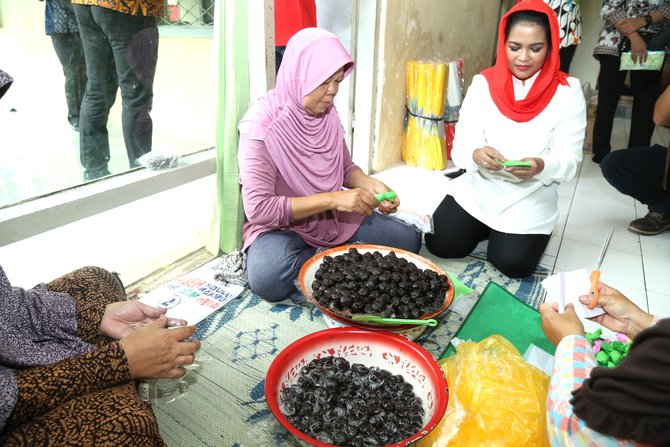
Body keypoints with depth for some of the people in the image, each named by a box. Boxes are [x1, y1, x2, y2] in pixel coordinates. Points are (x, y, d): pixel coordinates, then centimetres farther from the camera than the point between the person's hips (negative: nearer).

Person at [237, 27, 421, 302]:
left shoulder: (328, 113, -2)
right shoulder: (261, 126, -22)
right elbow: (259, 209, -26)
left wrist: (372, 185, -11)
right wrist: (332, 198, -30)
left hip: (333, 216, 6)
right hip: (280, 225, -5)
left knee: (409, 239, -2)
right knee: (269, 278, -37)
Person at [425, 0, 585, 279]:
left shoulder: (567, 92, -9)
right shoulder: (483, 84, -6)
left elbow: (569, 161, -11)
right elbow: (461, 146, -10)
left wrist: (541, 166, -34)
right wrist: (476, 155, -34)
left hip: (531, 200, -1)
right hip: (478, 190, 2)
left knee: (513, 264, -14)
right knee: (440, 244, -10)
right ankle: (486, 229, 20)